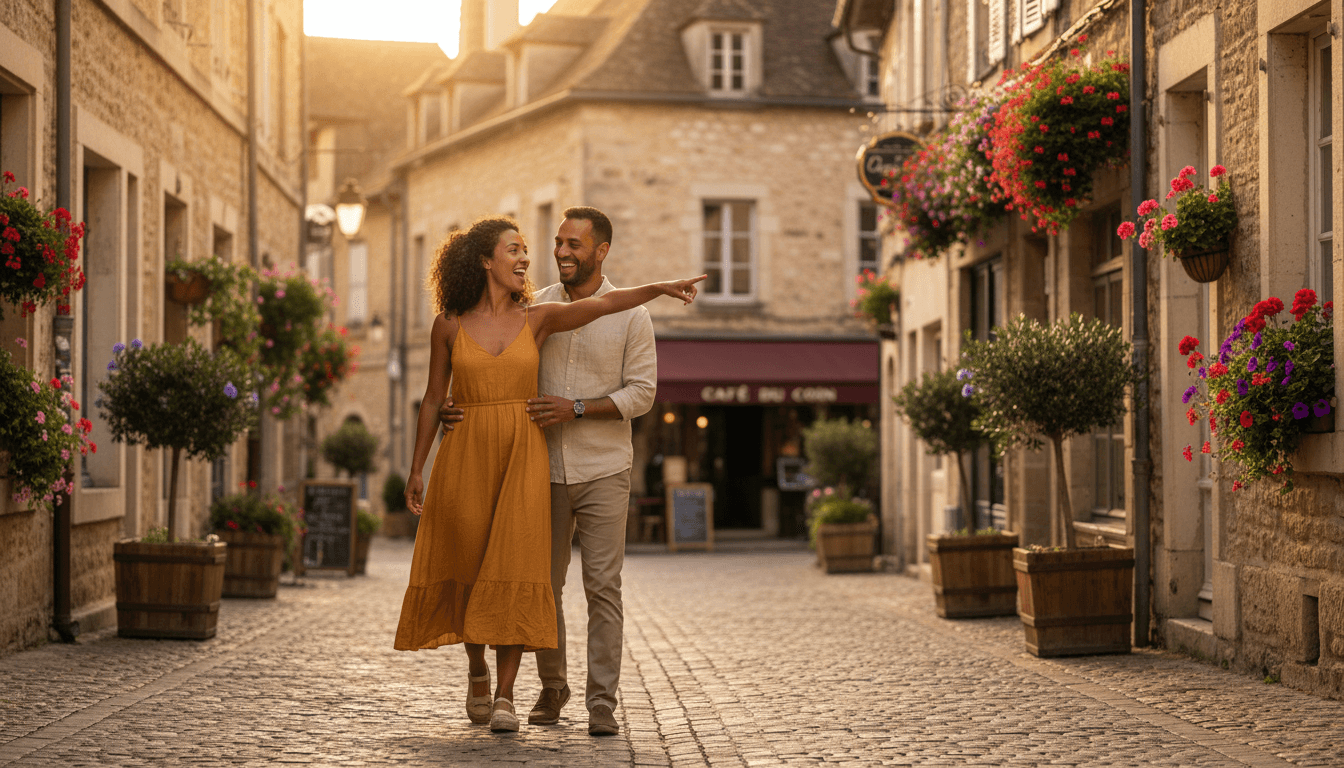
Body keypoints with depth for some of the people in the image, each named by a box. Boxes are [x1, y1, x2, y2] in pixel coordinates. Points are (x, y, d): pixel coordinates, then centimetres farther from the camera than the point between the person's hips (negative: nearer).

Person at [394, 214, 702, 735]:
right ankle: (477, 669, 31)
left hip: (522, 458, 0)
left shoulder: (537, 319, 5)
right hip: (465, 457, 0)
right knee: (467, 570, 5)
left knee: (513, 572, -9)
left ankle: (505, 696, -6)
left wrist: (661, 288, -21)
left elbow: (601, 305, -8)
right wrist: (416, 470, 5)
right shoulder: (449, 326, 3)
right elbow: (433, 399, 7)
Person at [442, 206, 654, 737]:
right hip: (544, 469, 3)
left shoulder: (629, 315, -2)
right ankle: (552, 687, 26)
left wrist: (576, 409, -17)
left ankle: (602, 702, 0)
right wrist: (456, 407, -11)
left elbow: (641, 393, -5)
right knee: (543, 585, 9)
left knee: (603, 588, -5)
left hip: (603, 471, -3)